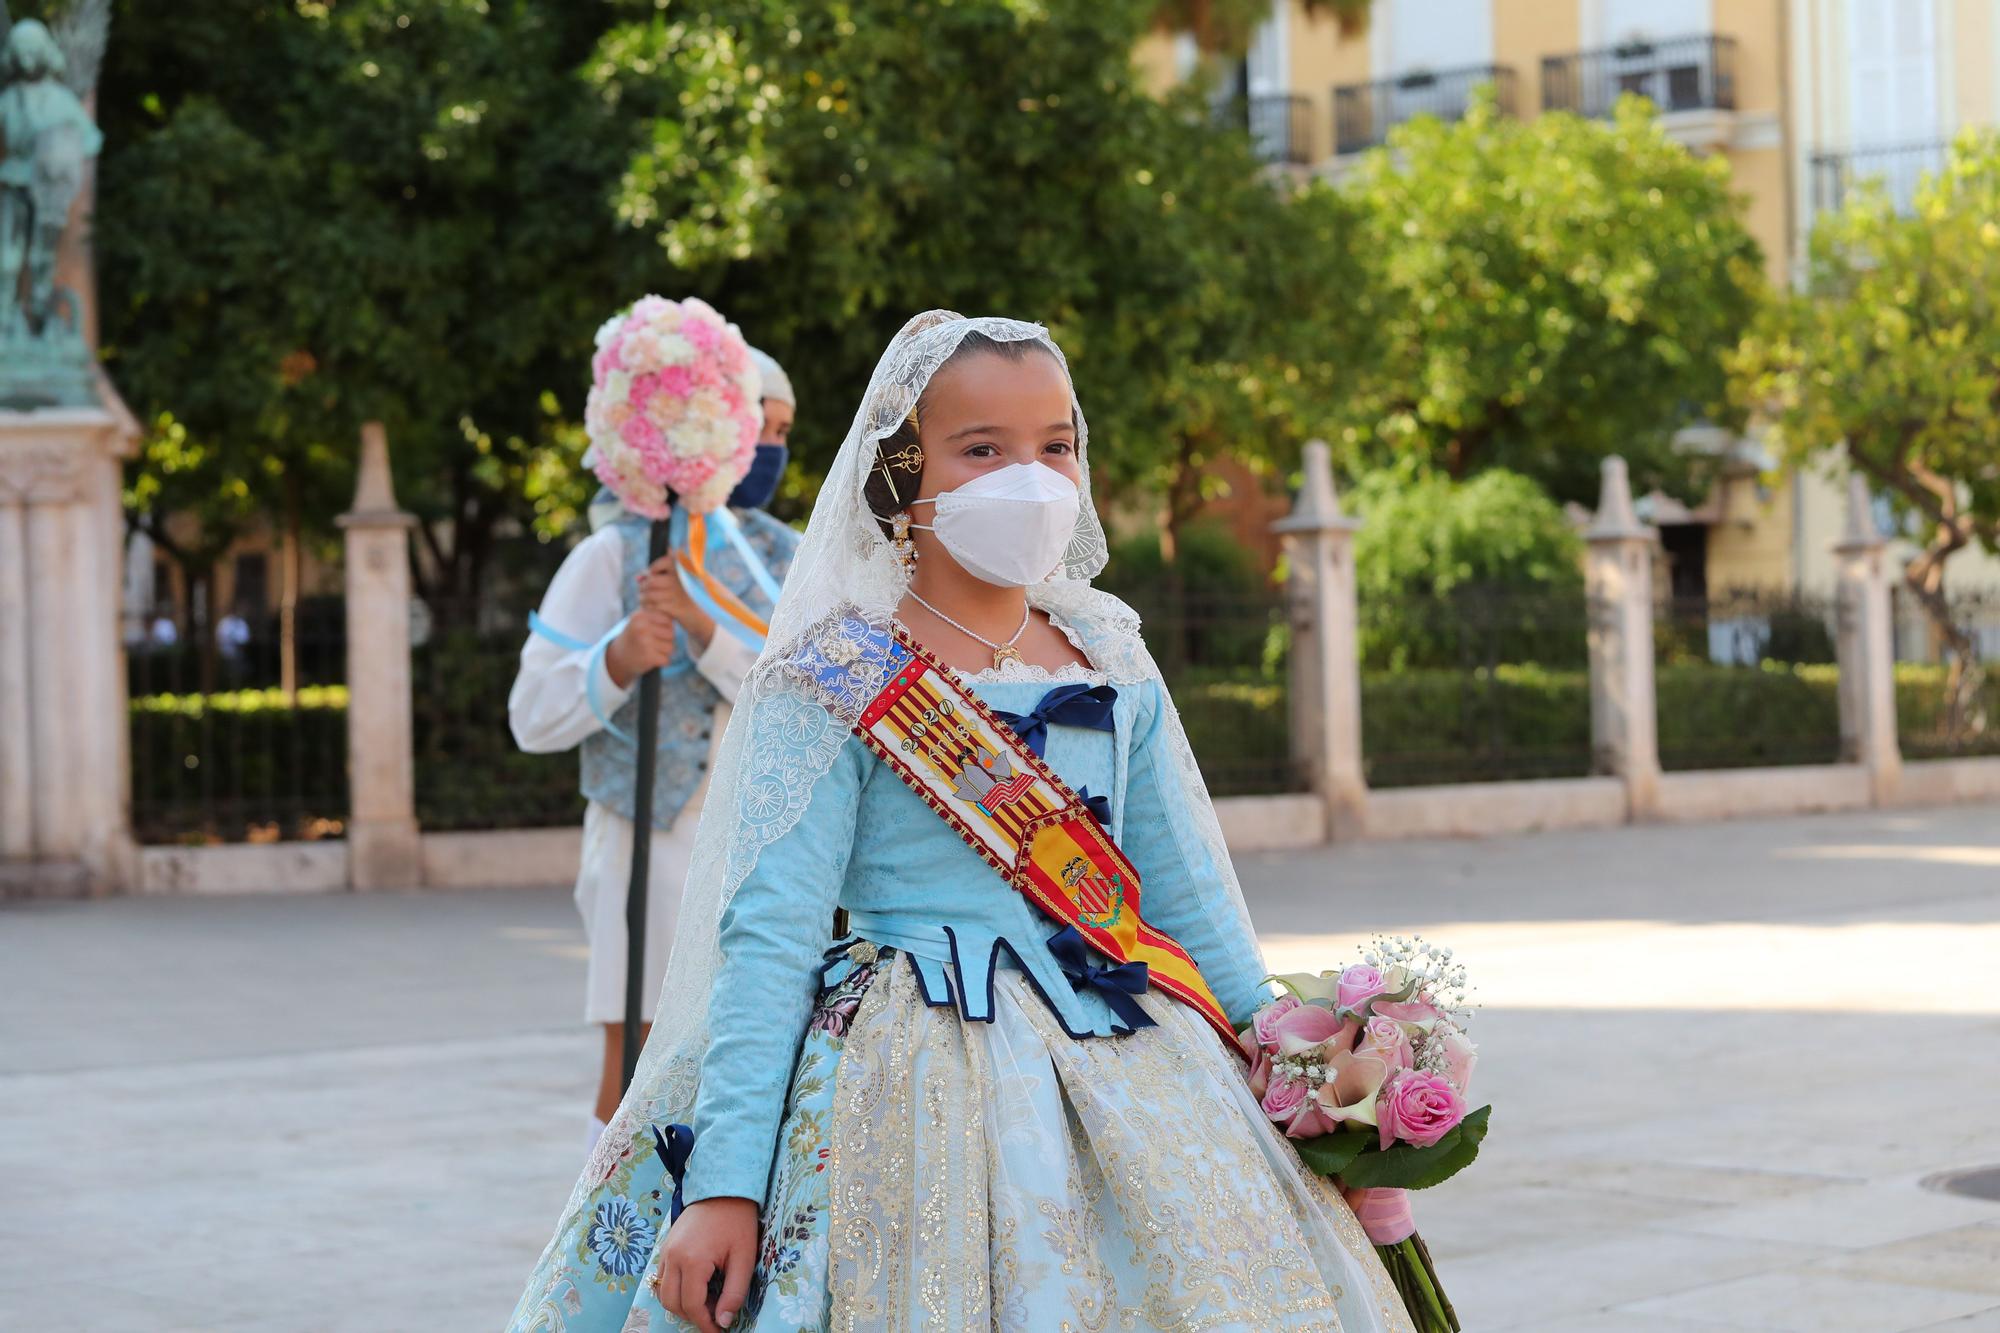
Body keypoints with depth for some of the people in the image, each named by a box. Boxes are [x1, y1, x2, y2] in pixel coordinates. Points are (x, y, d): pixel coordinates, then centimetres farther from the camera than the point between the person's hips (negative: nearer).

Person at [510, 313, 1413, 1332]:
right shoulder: (832, 680, -7)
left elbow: (1187, 889, 13)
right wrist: (725, 1183, -17)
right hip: (922, 1093, -5)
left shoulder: (1113, 661, 8)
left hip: (1138, 1077, 5)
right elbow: (770, 934, -11)